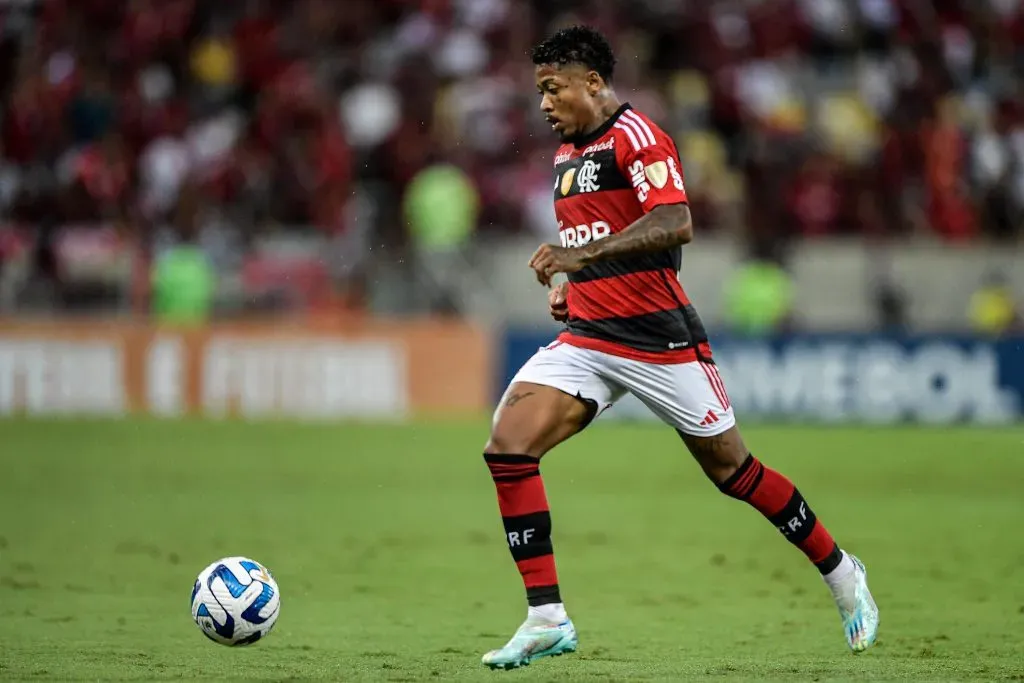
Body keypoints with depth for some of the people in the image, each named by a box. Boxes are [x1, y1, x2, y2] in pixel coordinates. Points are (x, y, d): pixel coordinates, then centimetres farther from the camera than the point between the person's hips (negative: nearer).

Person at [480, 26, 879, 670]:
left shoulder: (635, 135, -11)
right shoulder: (568, 153, 17)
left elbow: (675, 224, -24)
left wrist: (583, 254, -29)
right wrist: (568, 285, 12)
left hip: (659, 336, -7)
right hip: (587, 337, 7)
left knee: (733, 471, 3)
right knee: (507, 444, -13)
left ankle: (841, 573, 25)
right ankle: (547, 618, -11)